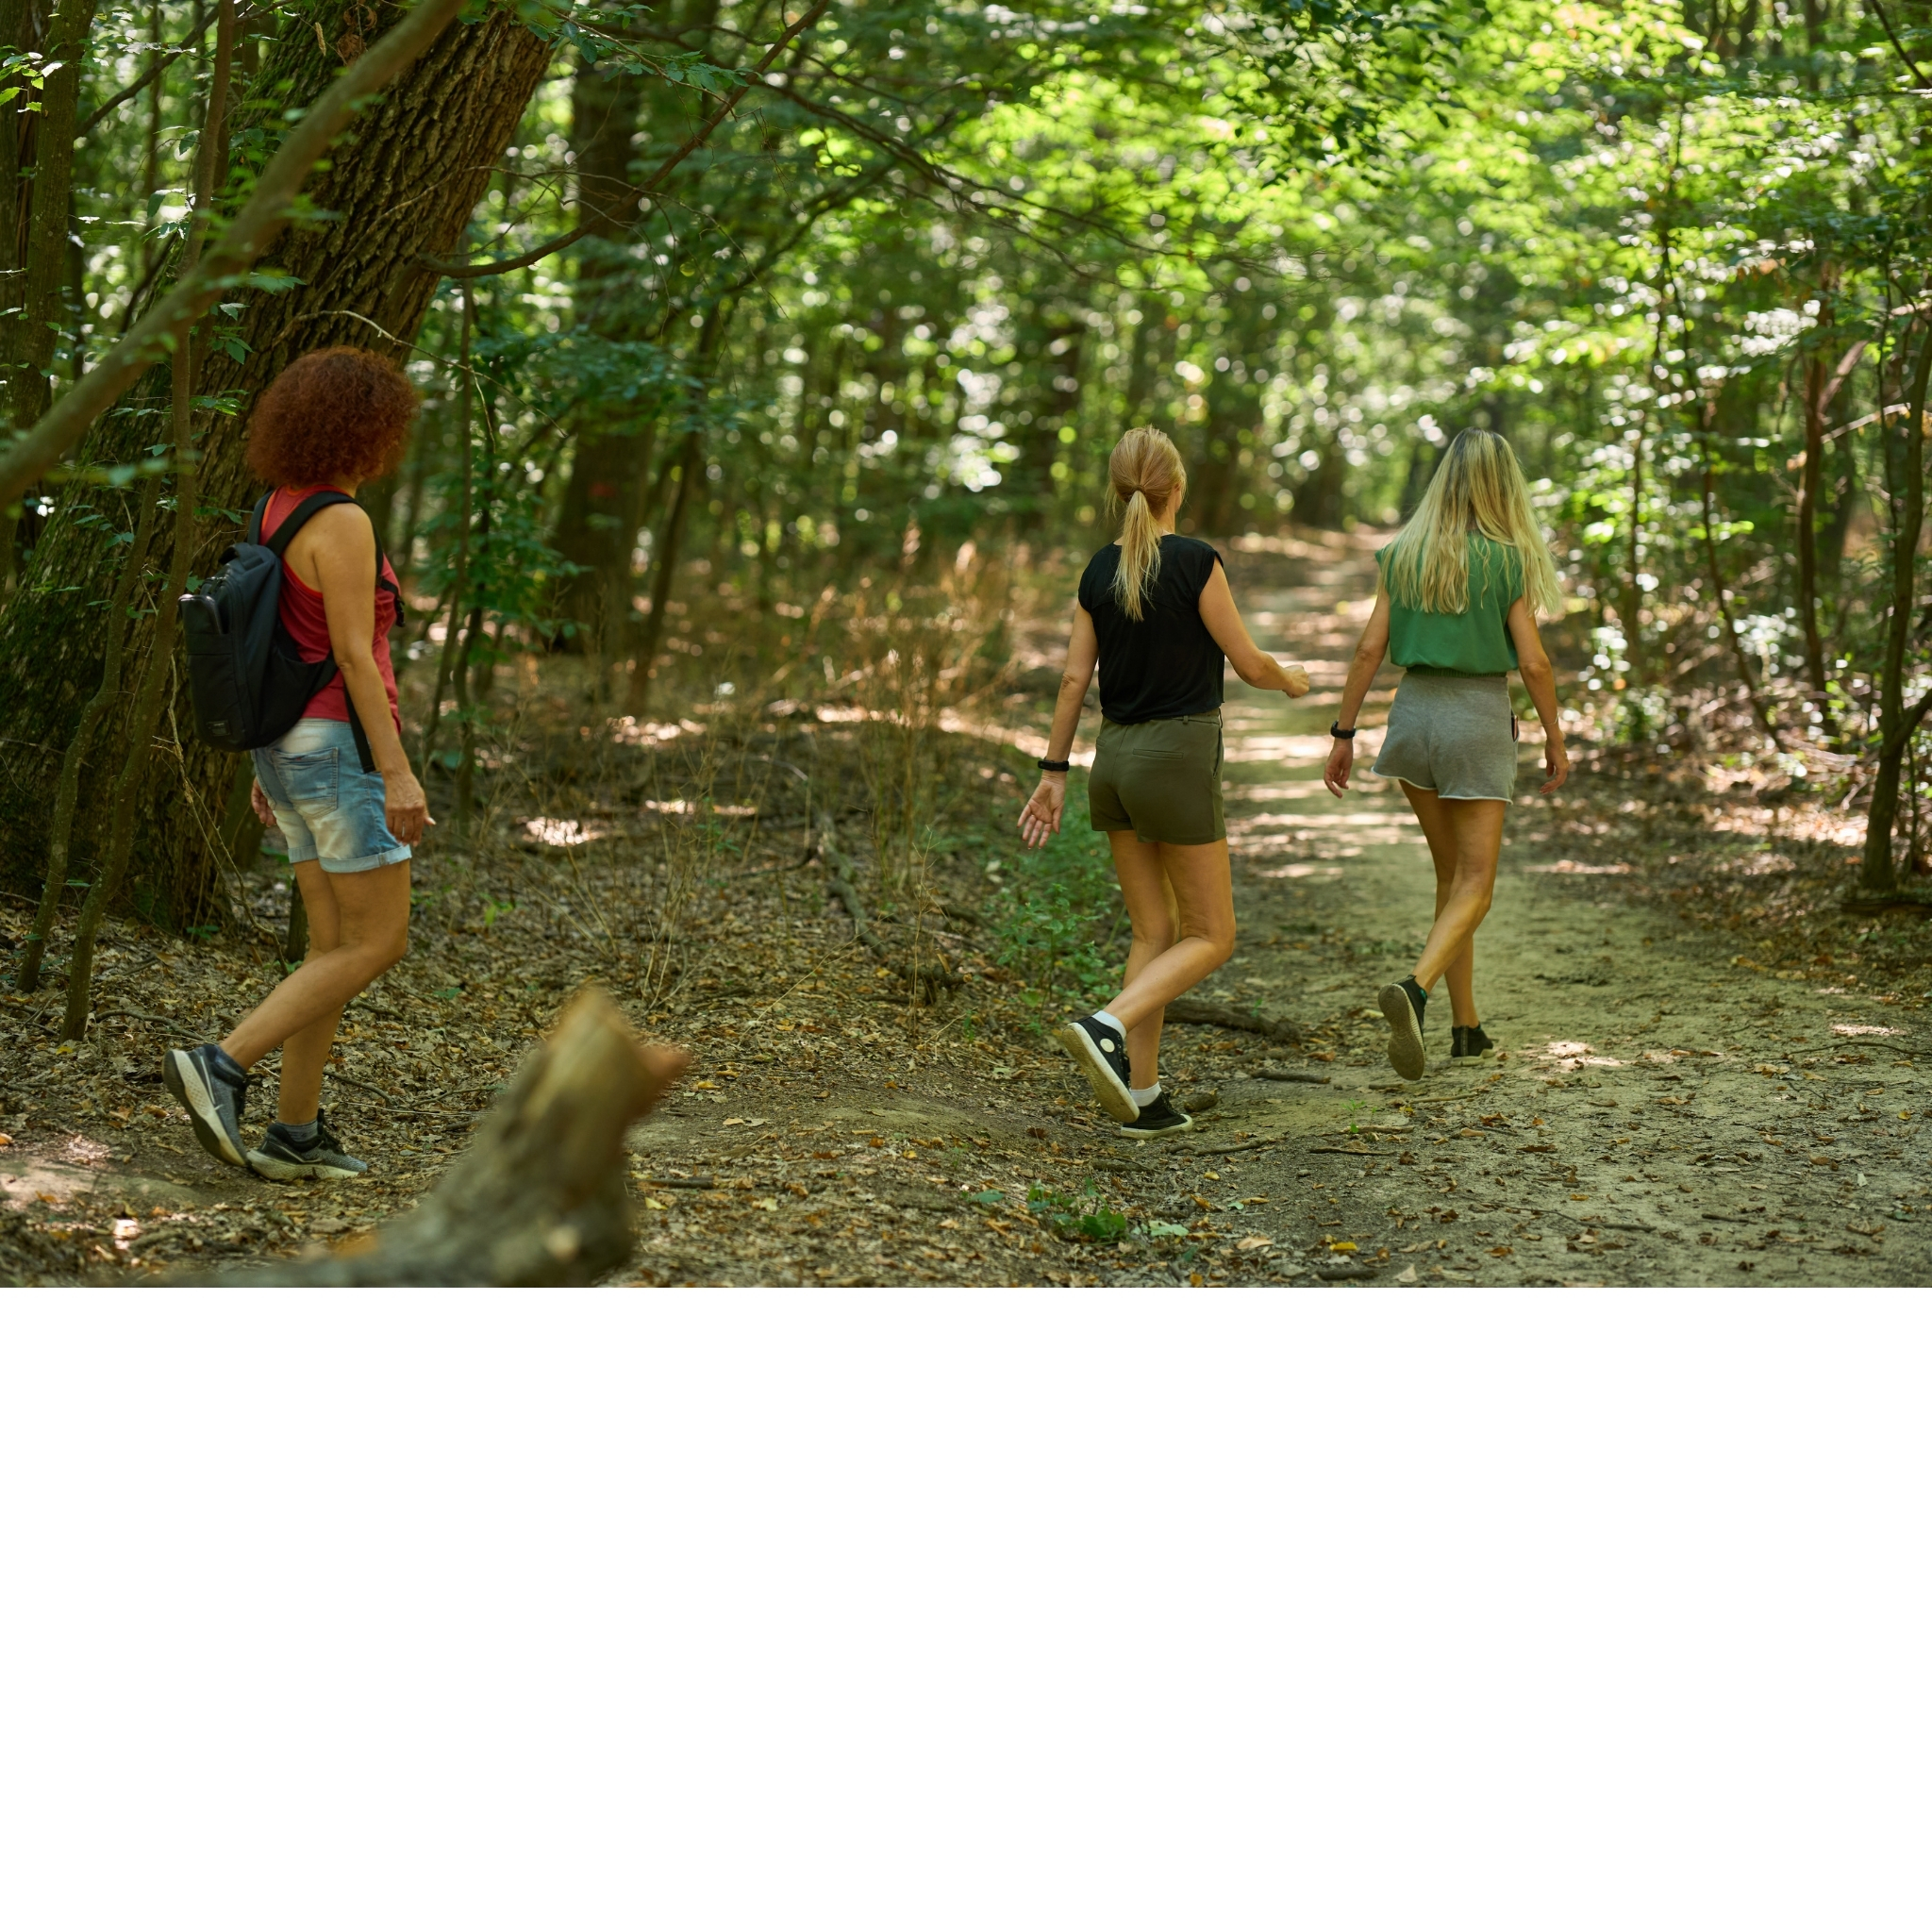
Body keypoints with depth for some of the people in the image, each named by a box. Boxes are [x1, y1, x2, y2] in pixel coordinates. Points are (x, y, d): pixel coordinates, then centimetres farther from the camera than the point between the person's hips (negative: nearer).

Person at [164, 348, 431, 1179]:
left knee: (335, 944, 11)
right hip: (342, 747, -9)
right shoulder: (341, 523, -17)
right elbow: (354, 656, -21)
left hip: (290, 745, 9)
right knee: (378, 946, -4)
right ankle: (220, 1066, -13)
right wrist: (398, 773, -20)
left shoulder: (279, 511, 11)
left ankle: (296, 1133, 10)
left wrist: (270, 760, 22)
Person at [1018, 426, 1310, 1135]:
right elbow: (1249, 664, -6)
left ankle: (1141, 1094, 8)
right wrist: (1291, 678, 16)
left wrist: (1054, 772, 12)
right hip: (1179, 758, -6)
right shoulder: (1195, 561, -12)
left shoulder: (1101, 570, 4)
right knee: (1211, 937, 3)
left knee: (1155, 932, 13)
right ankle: (1108, 1026, -19)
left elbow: (1074, 678, 6)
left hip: (1115, 758, 6)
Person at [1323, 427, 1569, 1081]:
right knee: (1474, 888, -2)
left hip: (1414, 711, 4)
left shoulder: (1402, 555, 2)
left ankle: (1466, 1025, 20)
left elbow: (1369, 648, -1)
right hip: (1479, 719, -4)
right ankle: (1413, 990, -28)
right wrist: (1555, 736, 4)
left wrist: (1344, 734, 4)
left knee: (1451, 873, 18)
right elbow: (1532, 661, -8)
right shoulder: (1510, 561, -7)